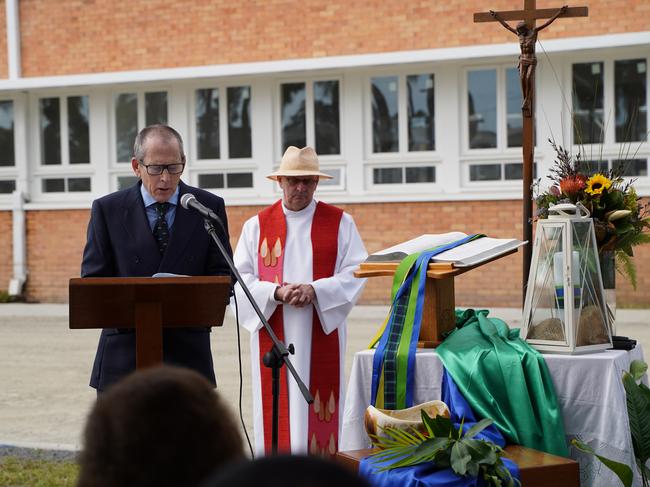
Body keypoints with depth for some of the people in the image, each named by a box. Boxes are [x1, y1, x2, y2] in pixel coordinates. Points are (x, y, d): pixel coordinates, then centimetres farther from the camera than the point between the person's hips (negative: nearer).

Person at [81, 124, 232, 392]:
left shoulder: (209, 207, 5)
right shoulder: (107, 209, 3)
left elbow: (223, 276, 5)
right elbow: (92, 280, 2)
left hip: (187, 353, 1)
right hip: (124, 357, 0)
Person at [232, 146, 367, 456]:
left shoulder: (340, 223, 6)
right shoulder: (257, 226, 8)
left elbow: (356, 272, -2)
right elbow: (239, 278, 2)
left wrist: (315, 290, -17)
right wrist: (277, 292, -15)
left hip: (321, 335, -1)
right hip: (273, 336, 1)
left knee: (318, 413, -1)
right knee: (277, 415, -1)